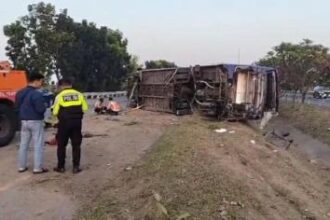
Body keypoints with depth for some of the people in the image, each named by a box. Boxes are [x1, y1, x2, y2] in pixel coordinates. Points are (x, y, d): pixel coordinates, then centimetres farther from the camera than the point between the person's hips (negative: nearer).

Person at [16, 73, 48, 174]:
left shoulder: (20, 93, 7)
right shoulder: (37, 94, -20)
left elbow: (17, 106, 17)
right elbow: (41, 109, -23)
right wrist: (44, 105, -3)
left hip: (24, 121, 8)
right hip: (36, 122, -8)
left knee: (23, 145, 14)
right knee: (38, 145, 0)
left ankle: (22, 166, 22)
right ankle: (38, 168, 3)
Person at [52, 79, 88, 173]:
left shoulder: (59, 96, -4)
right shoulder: (79, 94, 3)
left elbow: (55, 112, -5)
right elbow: (85, 108, 2)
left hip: (64, 122, -2)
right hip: (77, 122, 2)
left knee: (61, 145, 11)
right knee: (76, 145, 9)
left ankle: (61, 167, 17)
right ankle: (76, 167, 11)